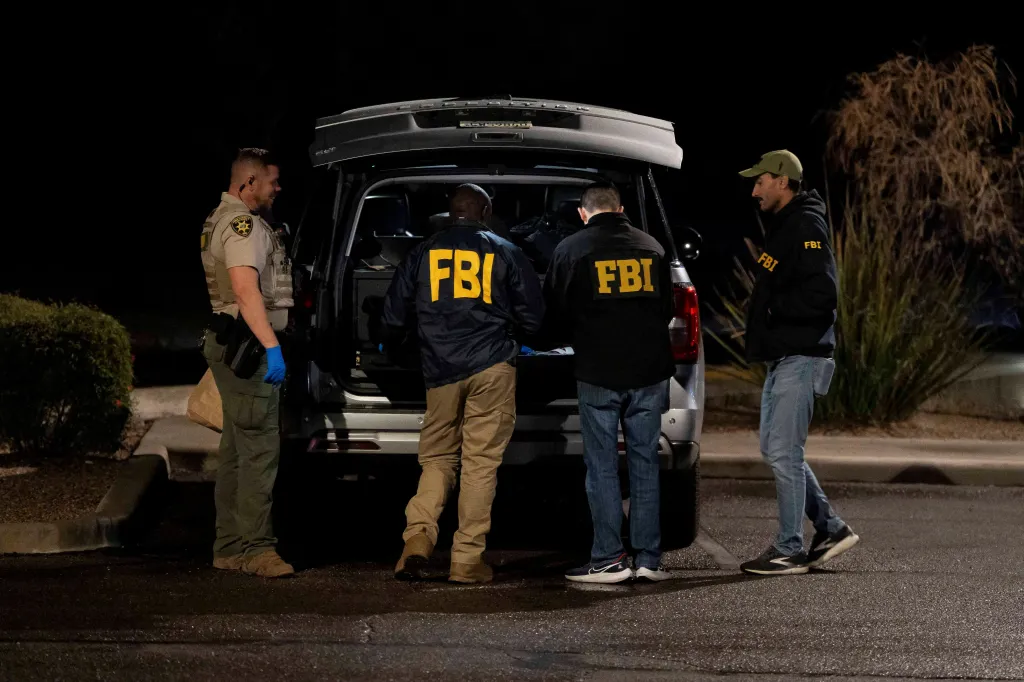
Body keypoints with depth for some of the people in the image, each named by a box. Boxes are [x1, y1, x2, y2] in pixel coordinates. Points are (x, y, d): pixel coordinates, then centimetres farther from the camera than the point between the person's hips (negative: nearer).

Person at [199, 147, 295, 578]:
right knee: (259, 447, -13)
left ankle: (229, 548, 17)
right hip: (246, 344, -11)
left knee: (236, 449, 13)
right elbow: (245, 288, -27)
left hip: (231, 345, 11)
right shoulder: (243, 224, -14)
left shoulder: (222, 220, 20)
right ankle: (256, 548, -14)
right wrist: (271, 345, -34)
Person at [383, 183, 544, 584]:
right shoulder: (504, 253, 5)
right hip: (492, 368, -2)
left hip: (440, 370, 2)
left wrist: (390, 346, 35)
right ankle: (467, 559, -1)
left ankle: (418, 537, -10)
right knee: (481, 461, 1)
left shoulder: (422, 254, 10)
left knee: (436, 458, 11)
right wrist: (514, 337, 30)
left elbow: (394, 315, 14)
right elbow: (532, 314, 8)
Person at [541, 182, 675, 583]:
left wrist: (561, 339, 26)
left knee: (602, 467, 1)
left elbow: (555, 313, 5)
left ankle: (609, 559, -1)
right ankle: (649, 558, 7)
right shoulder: (651, 248, 10)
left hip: (598, 372, -3)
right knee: (644, 463, 8)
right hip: (648, 370, 3)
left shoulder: (571, 250, -1)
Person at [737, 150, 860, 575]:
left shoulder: (806, 227, -14)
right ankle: (831, 529, 19)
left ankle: (790, 550, -2)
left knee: (783, 452, -8)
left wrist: (772, 307, -17)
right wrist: (759, 336, 9)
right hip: (782, 358, 11)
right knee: (774, 450, 14)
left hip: (800, 358, -11)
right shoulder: (783, 227, 19)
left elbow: (821, 293, -24)